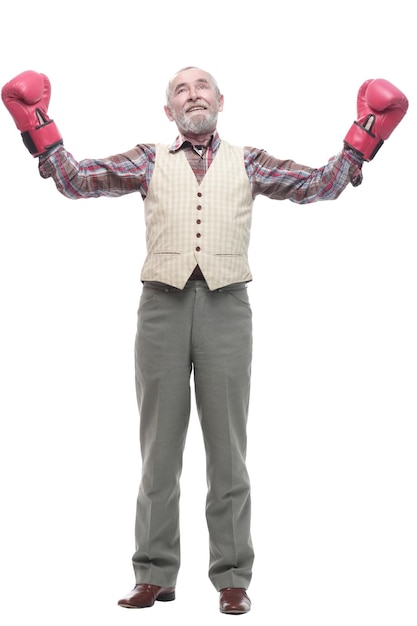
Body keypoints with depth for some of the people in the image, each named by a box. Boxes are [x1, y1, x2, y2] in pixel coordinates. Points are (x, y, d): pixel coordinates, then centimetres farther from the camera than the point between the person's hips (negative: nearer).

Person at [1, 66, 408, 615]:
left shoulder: (247, 162, 16)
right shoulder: (149, 161, 16)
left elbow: (322, 184, 13)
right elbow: (74, 180, 11)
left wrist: (365, 132, 8)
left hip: (225, 305, 0)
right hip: (163, 304, 1)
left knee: (227, 446, 1)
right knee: (160, 445, 4)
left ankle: (232, 577, 7)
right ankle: (155, 575, 11)